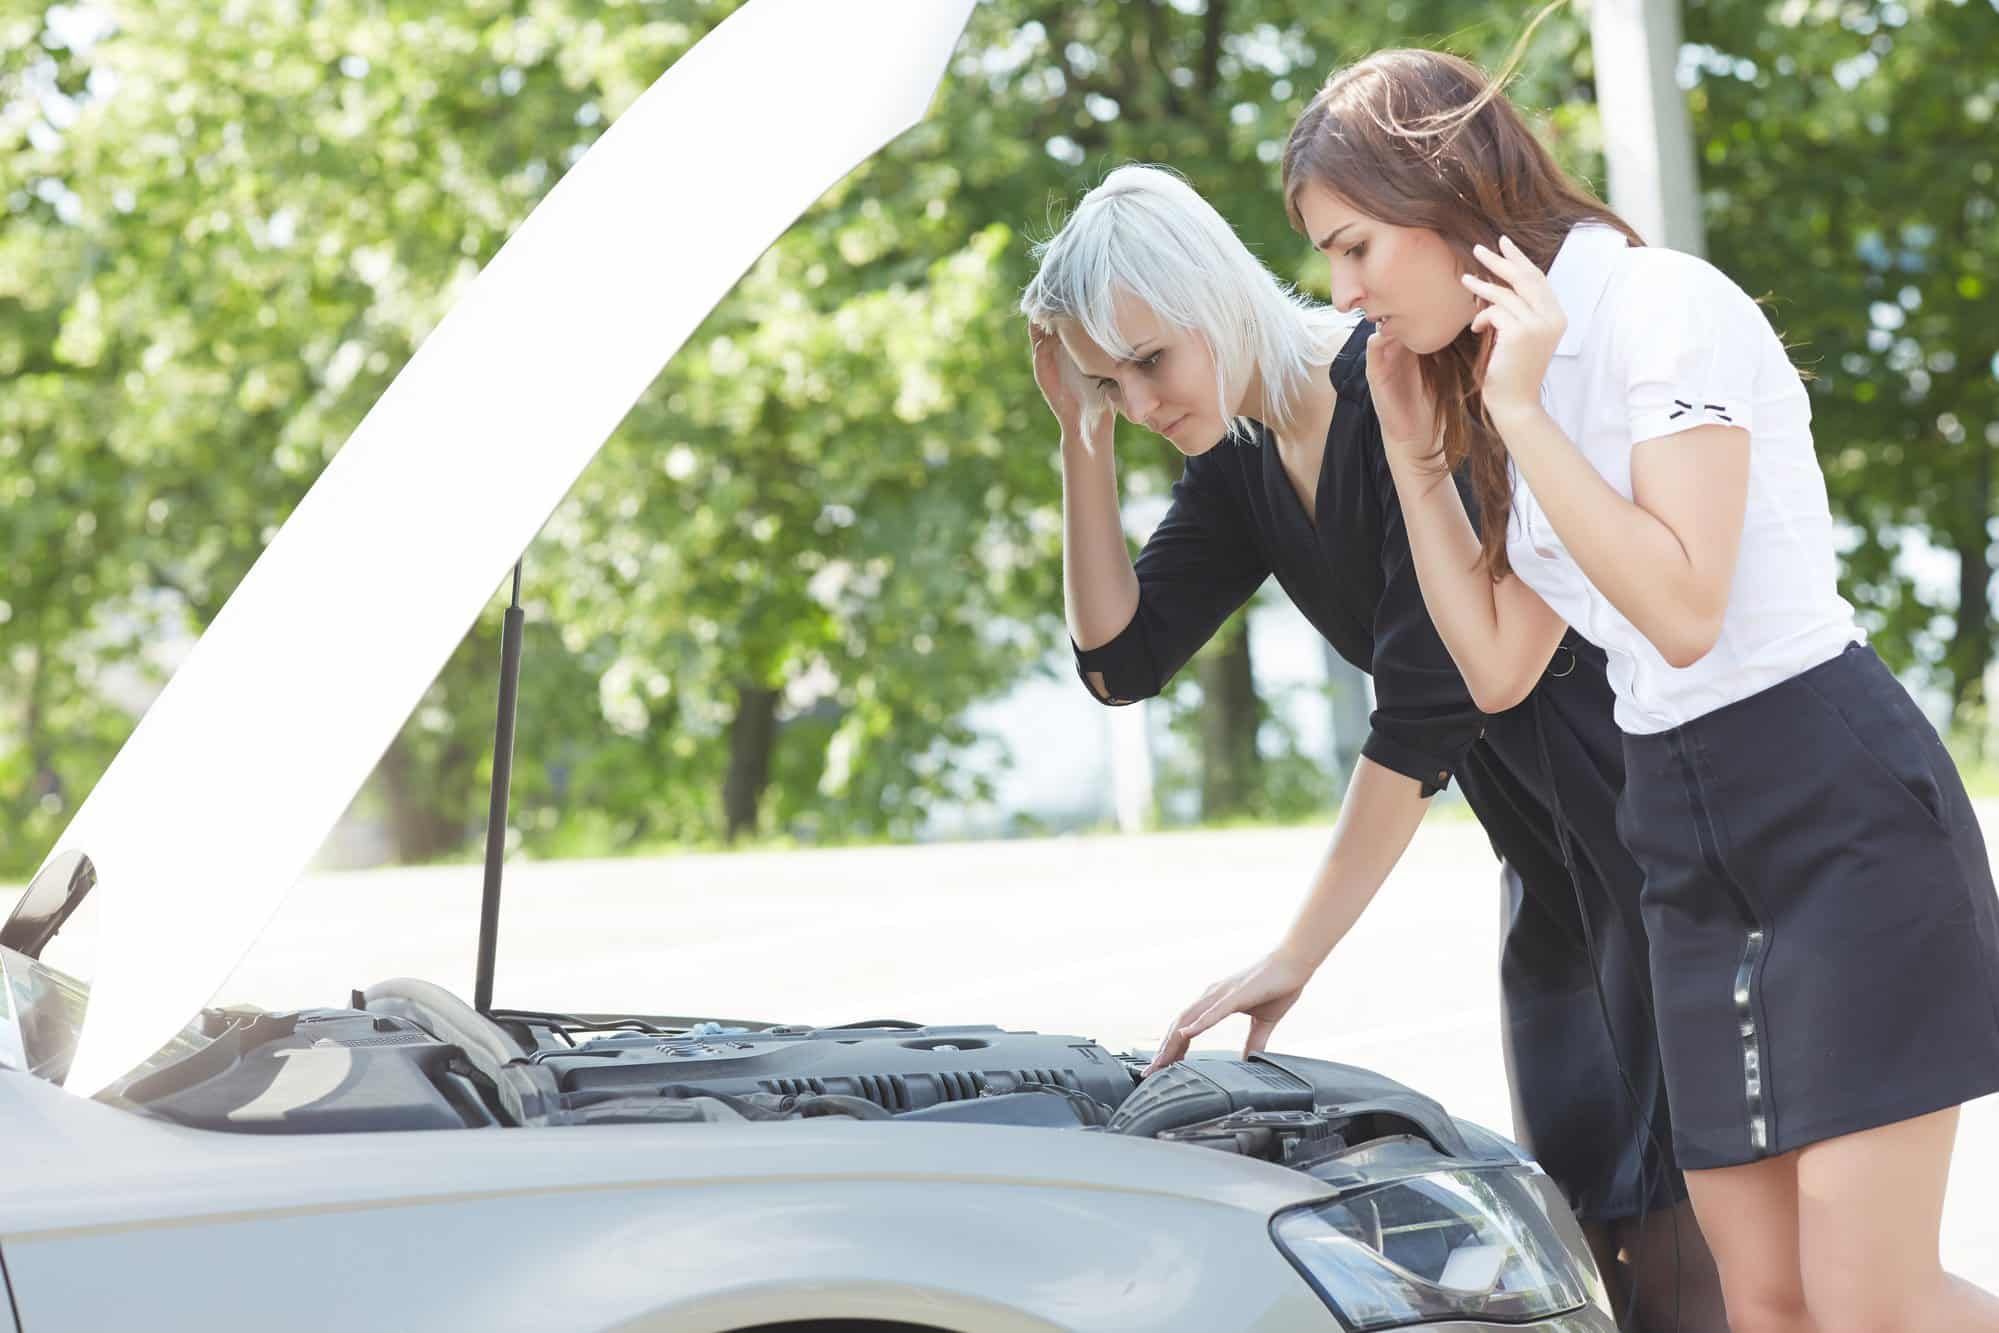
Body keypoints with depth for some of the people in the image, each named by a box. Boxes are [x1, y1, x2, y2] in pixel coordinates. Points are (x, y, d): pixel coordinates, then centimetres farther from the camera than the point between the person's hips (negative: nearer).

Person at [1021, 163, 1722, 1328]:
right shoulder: (1238, 459, 7)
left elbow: (1423, 711, -24)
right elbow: (1119, 658, 4)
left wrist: (1299, 956, -21)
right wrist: (1080, 431, -3)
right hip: (1545, 852, 9)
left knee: (1667, 1229, -10)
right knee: (1575, 1210, 8)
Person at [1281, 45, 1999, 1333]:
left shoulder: (1663, 304, -11)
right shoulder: (1511, 370, 15)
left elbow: (1683, 610, -20)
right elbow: (1500, 666, 13)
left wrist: (1520, 411, -17)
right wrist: (1414, 446, 10)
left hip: (1843, 804, -8)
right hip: (1686, 840, 8)